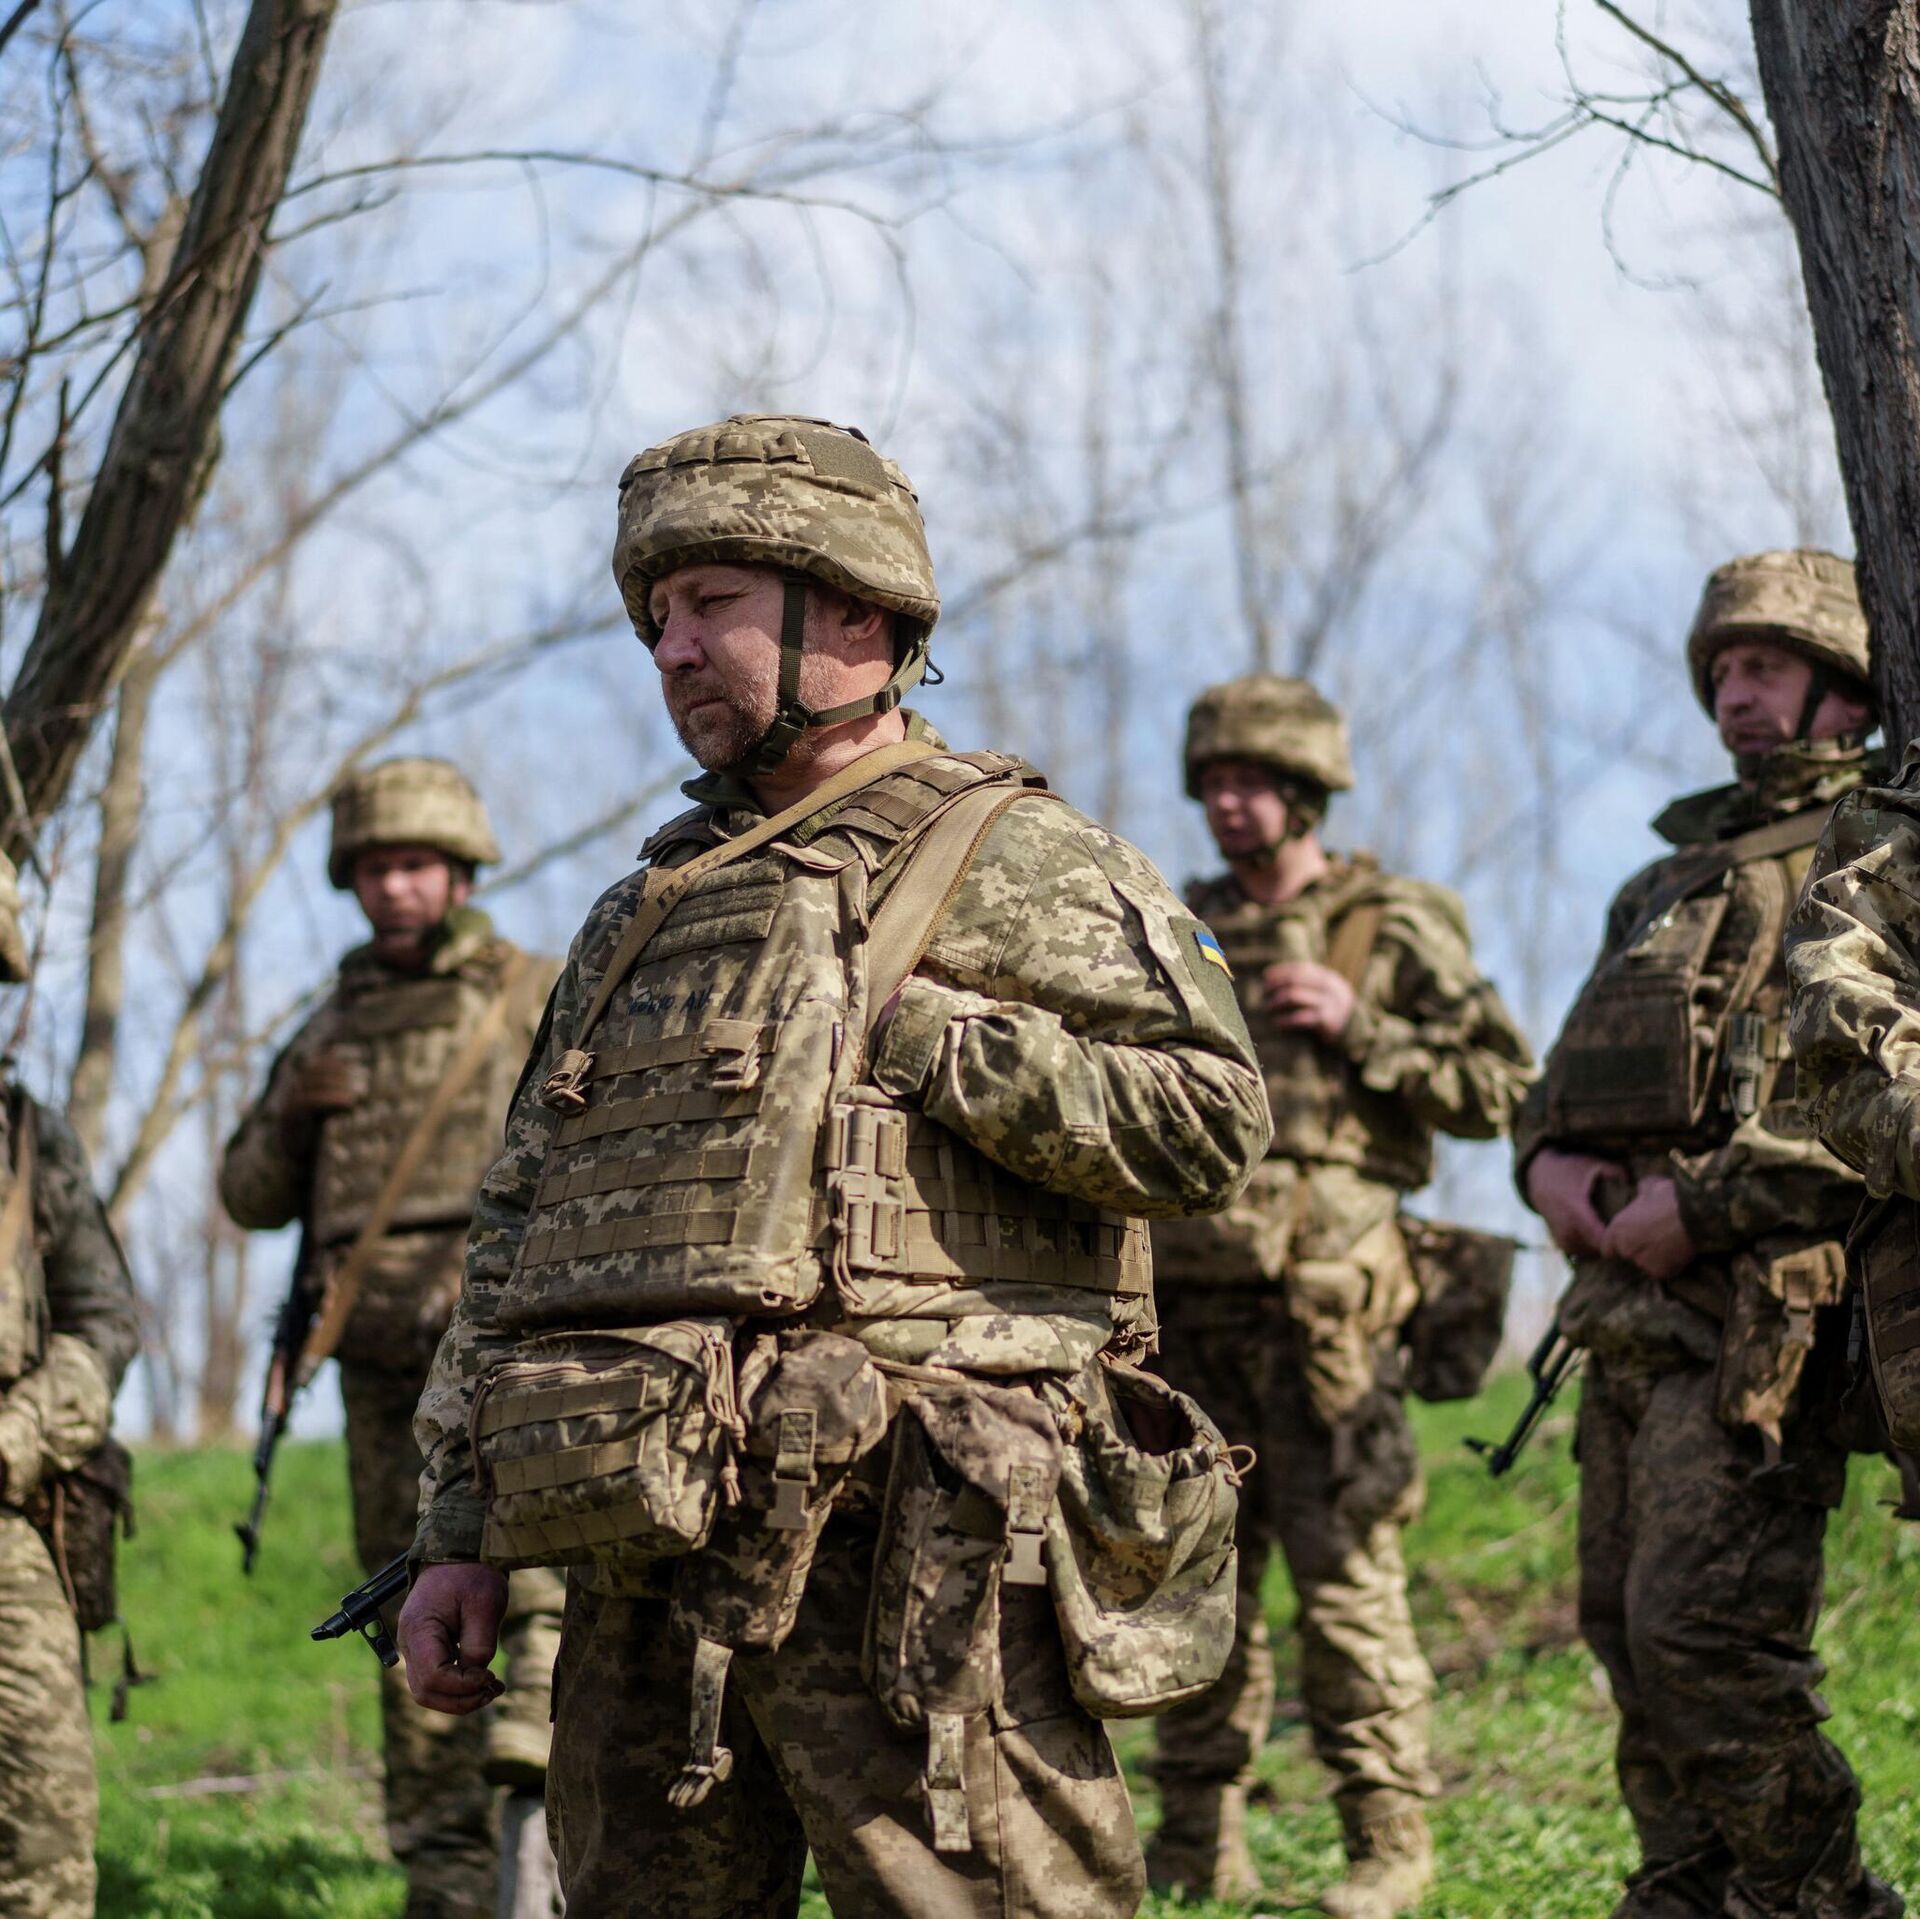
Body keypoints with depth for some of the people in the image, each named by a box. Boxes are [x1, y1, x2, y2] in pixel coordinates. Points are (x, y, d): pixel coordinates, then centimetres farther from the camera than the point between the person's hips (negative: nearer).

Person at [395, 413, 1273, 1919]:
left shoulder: (1008, 859, 3)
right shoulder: (649, 909, 23)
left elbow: (1208, 1119, -10)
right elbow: (515, 1238, 22)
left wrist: (911, 1032, -10)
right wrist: (459, 1534, 15)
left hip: (902, 1556, -7)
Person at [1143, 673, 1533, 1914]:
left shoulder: (1397, 929, 2)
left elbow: (1502, 1090, -3)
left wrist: (1357, 1029, -11)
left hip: (1321, 1300, -5)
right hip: (1187, 1298, 5)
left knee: (1345, 1571, -7)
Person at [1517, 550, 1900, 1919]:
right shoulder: (1680, 873, 24)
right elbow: (1568, 1075, 27)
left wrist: (1702, 1203, -17)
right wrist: (1550, 1162, 4)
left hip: (1759, 1309, -8)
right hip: (1629, 1311, 9)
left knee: (1707, 1630, -15)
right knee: (1632, 1637, 10)